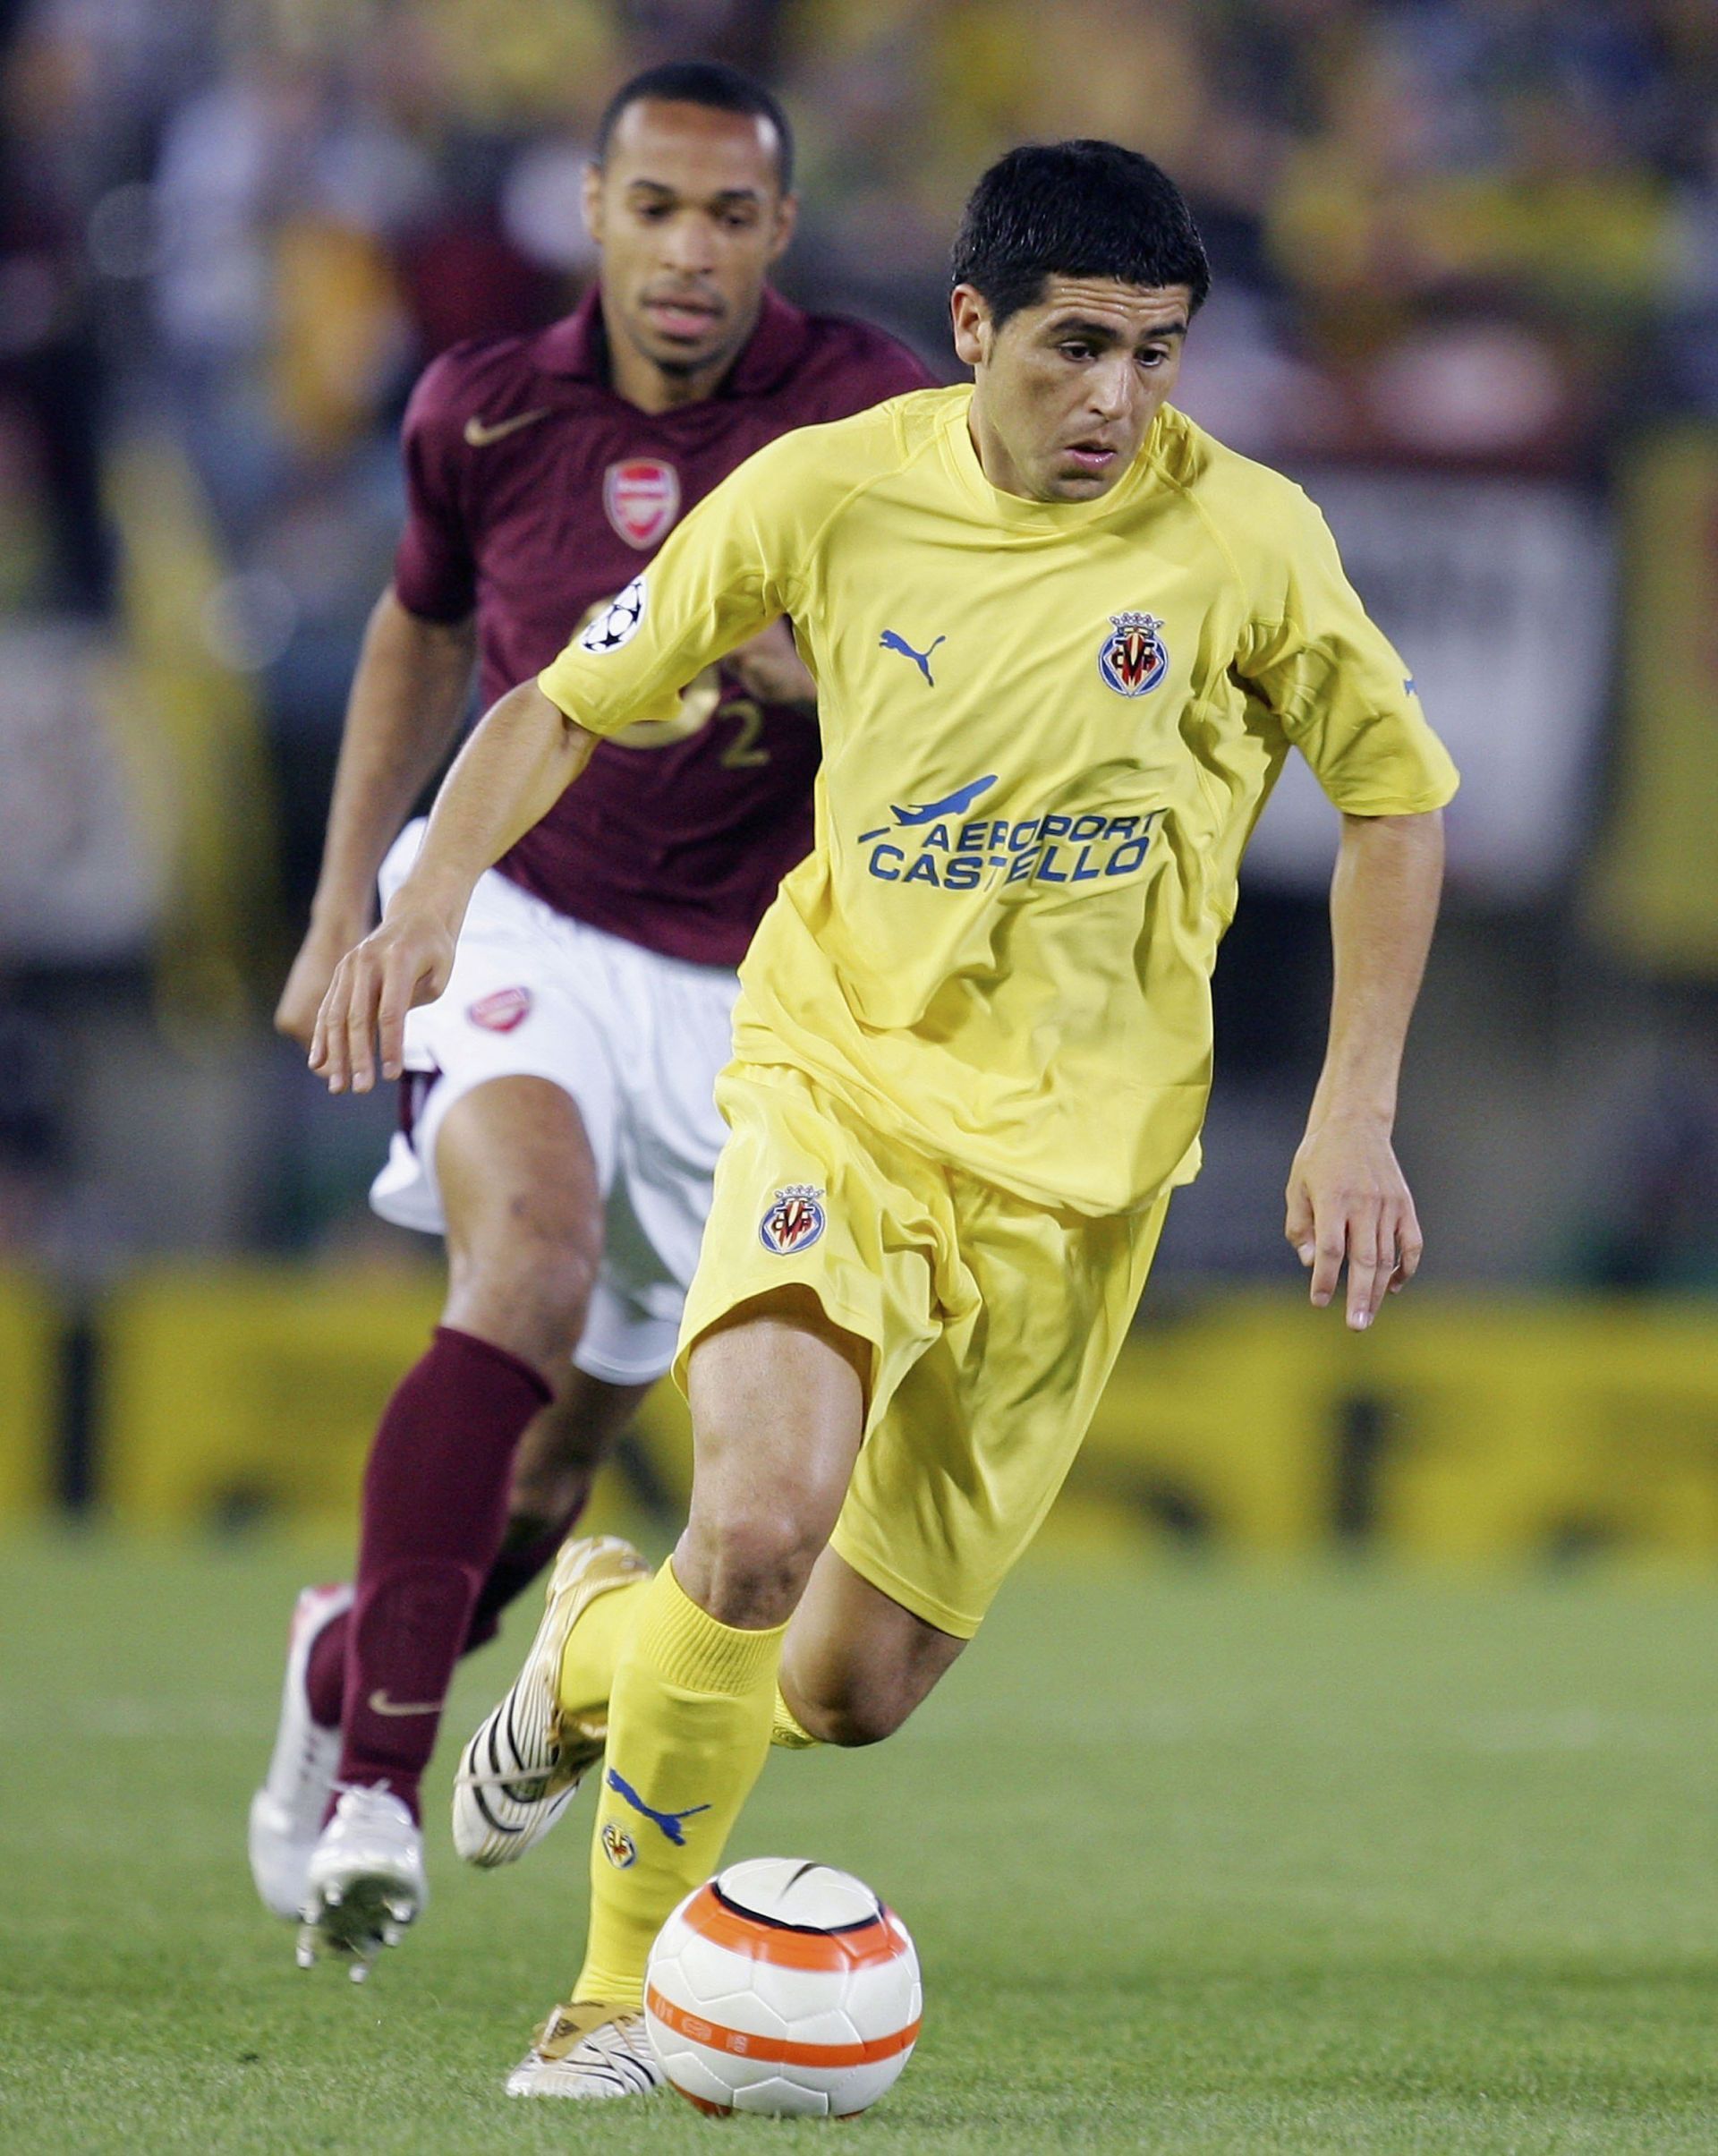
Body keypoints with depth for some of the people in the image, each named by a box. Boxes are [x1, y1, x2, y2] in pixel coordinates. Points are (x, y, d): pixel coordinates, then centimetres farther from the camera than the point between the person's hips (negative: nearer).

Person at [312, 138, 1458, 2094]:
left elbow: (1394, 801, 6)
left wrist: (1353, 1118, 0)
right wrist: (434, 893, -11)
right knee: (763, 1520, -28)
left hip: (1075, 1150, 1)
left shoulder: (1241, 539, -8)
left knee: (852, 1692, 2)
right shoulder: (833, 494, -7)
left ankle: (599, 1657, 38)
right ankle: (621, 1993, -9)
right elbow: (570, 701, 6)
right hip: (838, 1070, -1)